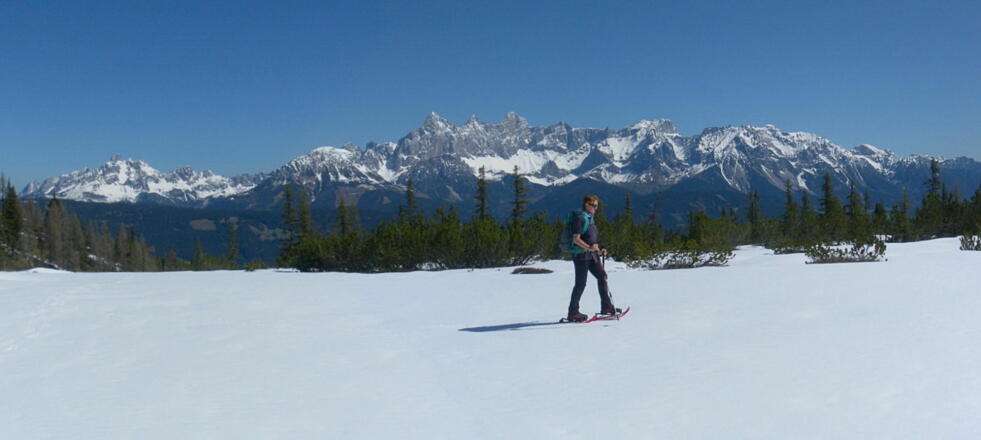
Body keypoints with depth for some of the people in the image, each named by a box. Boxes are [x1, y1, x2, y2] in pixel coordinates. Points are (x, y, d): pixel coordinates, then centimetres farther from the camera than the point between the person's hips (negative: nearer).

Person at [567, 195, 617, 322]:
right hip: (581, 254, -9)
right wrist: (589, 248, -31)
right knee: (581, 284, -6)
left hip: (592, 255, 9)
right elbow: (576, 239, -19)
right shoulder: (579, 218, -11)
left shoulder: (590, 218, 17)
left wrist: (599, 251, 16)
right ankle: (573, 313, 1)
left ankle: (606, 306, 14)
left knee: (602, 276, 6)